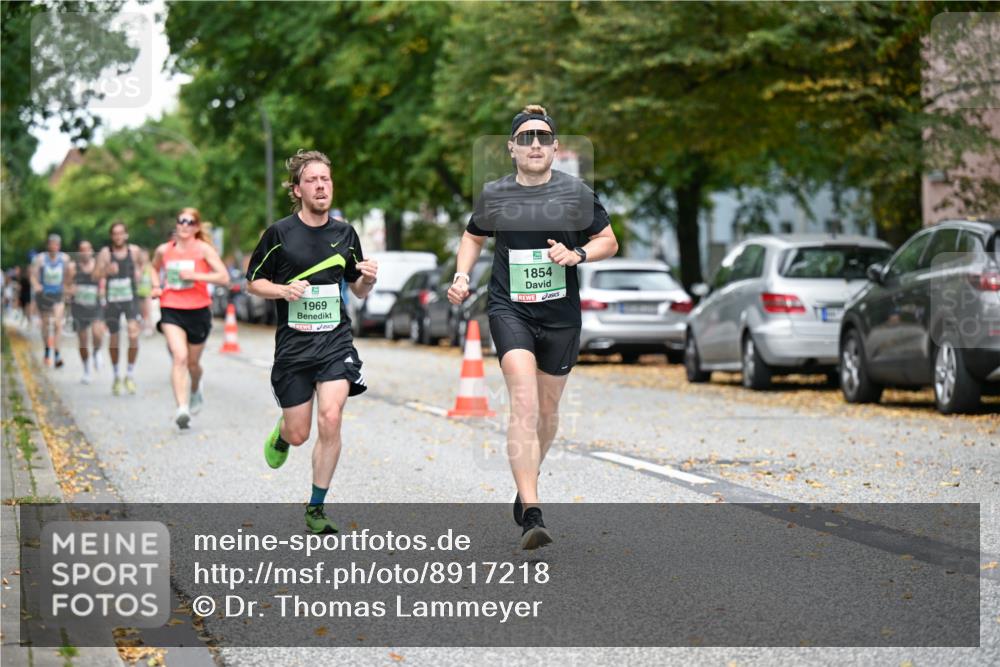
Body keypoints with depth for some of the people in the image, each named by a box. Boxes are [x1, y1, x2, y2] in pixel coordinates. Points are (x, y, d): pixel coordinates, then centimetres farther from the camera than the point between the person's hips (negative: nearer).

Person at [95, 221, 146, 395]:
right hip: (112, 300, 0)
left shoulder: (134, 251, 1)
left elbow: (140, 263, 24)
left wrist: (139, 273, 5)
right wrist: (106, 271, -36)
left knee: (133, 334, -18)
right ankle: (117, 376, 28)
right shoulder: (105, 252, -6)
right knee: (113, 339, 8)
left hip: (130, 298, 0)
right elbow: (98, 274, -16)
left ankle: (130, 374, -4)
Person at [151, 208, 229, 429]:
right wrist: (156, 286, 9)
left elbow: (224, 278, -13)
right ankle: (182, 408, -28)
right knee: (180, 357, -20)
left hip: (198, 311, -1)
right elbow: (155, 268, 28)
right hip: (171, 310, 1)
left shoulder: (203, 249, -5)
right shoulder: (164, 250, 5)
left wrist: (195, 275, -22)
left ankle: (195, 390, 48)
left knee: (192, 362, 13)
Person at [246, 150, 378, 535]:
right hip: (293, 344, -1)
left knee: (330, 420, -16)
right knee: (298, 434, 2)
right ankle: (280, 434, 43)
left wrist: (368, 279, -6)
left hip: (336, 341, 2)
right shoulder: (279, 234, -3)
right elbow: (253, 283, 4)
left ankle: (316, 509, -2)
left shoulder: (344, 234, 7)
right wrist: (283, 290, -15)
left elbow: (358, 290, 17)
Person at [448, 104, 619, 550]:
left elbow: (609, 241, 8)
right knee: (524, 403, -19)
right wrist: (461, 275, 2)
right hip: (509, 309, -2)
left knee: (547, 409, 14)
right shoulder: (494, 195, 1)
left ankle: (526, 483, 42)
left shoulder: (576, 192, -1)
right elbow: (473, 237, 19)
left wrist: (576, 254, -11)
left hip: (561, 314, 2)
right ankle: (531, 514, -26)